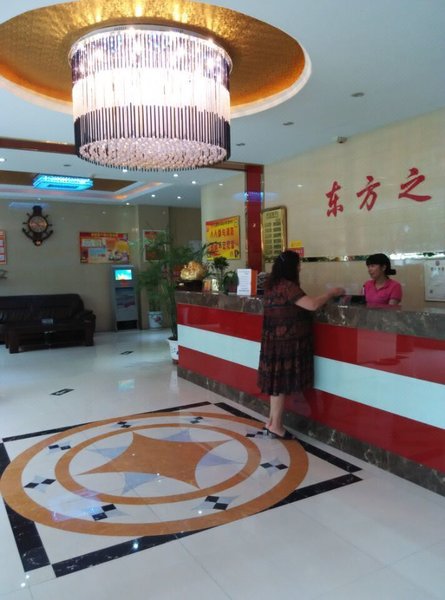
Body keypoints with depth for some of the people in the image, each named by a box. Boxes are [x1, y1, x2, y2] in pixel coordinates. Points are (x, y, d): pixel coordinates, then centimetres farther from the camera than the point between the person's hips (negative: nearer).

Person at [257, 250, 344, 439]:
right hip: (285, 342, -9)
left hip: (276, 340, 9)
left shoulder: (272, 284, 10)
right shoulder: (287, 286, -21)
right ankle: (276, 426, 11)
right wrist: (332, 293, -11)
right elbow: (312, 305, -27)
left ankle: (272, 421, 25)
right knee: (282, 383, 1)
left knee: (277, 381, 16)